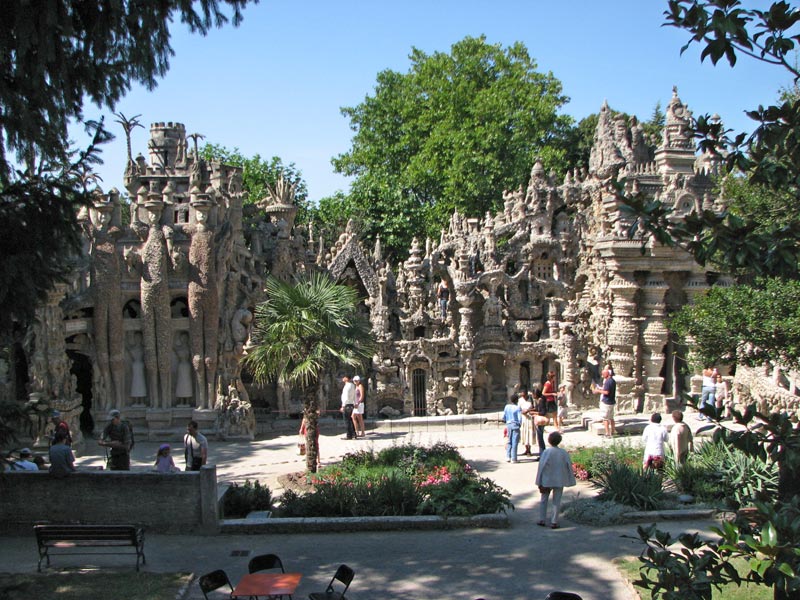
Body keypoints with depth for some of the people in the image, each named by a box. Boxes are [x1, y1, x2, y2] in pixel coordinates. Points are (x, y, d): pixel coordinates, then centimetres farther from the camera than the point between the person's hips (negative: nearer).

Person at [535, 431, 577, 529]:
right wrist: (570, 480, 10)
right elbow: (569, 467, 0)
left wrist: (539, 482, -3)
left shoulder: (546, 452, -13)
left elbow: (541, 467, -11)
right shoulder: (564, 452, -5)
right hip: (559, 481, 1)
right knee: (557, 502, 9)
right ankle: (554, 522, 9)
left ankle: (542, 520, 17)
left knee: (544, 500, 14)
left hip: (547, 481, -1)